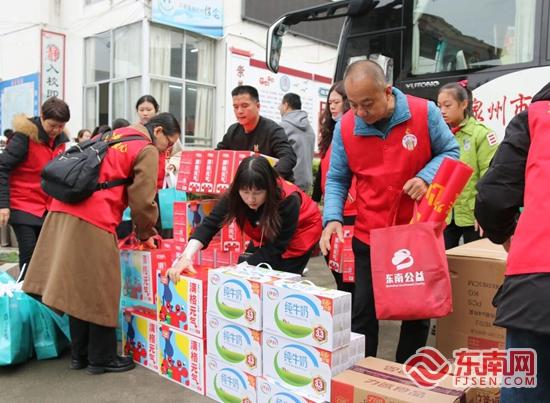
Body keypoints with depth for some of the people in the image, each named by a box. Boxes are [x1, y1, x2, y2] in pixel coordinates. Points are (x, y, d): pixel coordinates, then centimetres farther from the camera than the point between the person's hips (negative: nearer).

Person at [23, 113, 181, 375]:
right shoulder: (147, 150, -1)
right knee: (100, 291, 4)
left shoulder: (114, 135, 25)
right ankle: (101, 358, 16)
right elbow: (143, 201, -7)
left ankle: (79, 354, 26)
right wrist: (145, 234, 12)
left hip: (65, 211, 9)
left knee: (77, 288, 15)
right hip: (92, 222, -9)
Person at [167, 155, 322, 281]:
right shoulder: (235, 195, -29)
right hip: (266, 236, 4)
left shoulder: (288, 199, -38)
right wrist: (186, 257, -48)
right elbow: (210, 224, -34)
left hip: (300, 231, -4)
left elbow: (277, 247, -33)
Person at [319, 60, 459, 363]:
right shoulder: (345, 127, -7)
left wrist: (425, 177, -18)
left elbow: (449, 151, 3)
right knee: (363, 310, 8)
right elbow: (337, 179, 0)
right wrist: (332, 218, -16)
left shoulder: (424, 112, -11)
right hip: (369, 235, 0)